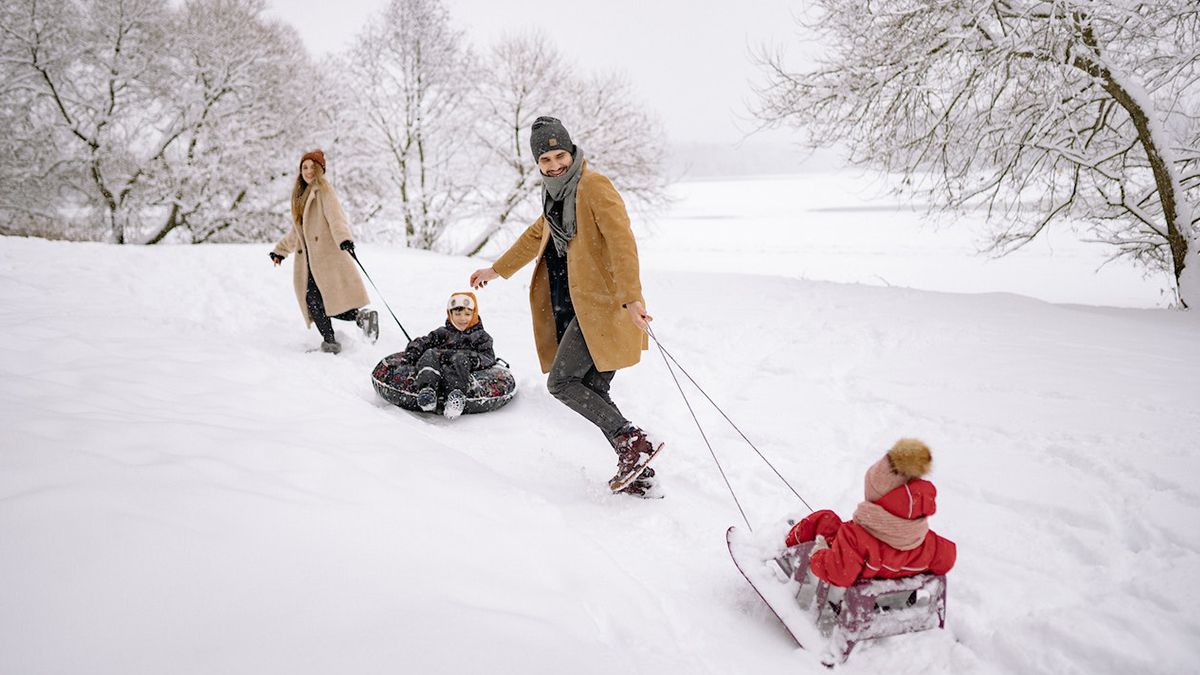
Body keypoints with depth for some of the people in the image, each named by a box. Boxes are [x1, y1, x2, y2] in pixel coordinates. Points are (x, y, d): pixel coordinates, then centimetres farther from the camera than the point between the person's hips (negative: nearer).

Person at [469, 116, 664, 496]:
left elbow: (622, 240, -19)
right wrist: (497, 269, 44)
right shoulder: (558, 194, 19)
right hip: (578, 306, 9)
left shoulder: (593, 185, -8)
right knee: (592, 392, 6)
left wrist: (631, 296, -30)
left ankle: (634, 442, -10)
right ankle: (638, 474, 11)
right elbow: (536, 235, 35)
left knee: (562, 382, -11)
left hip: (603, 303, -9)